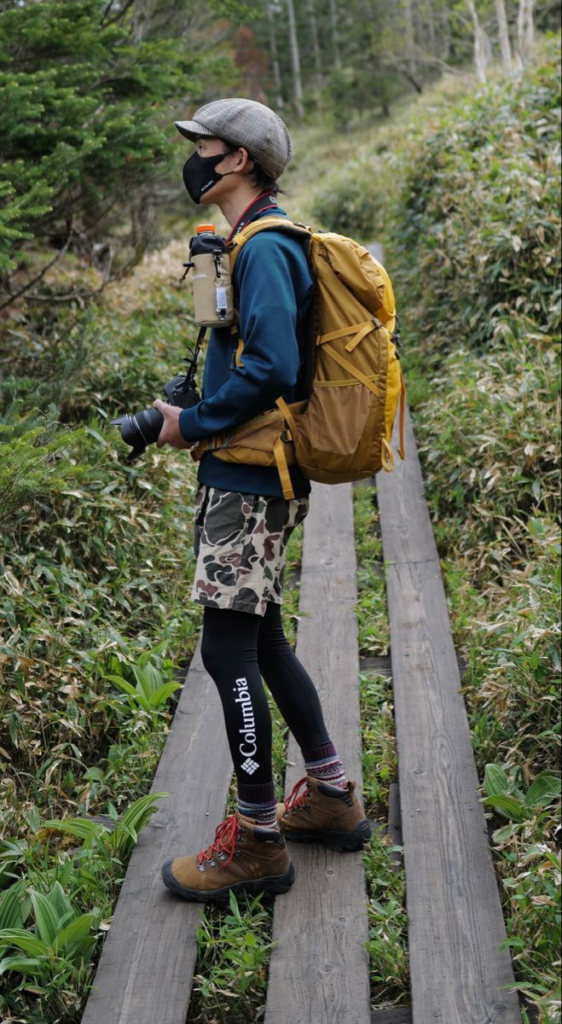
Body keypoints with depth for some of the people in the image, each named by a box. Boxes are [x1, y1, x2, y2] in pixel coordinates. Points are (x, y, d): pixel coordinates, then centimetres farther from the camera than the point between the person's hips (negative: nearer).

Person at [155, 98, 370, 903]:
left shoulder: (264, 248, -15)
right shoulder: (258, 244, 17)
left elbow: (272, 366, -26)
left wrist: (194, 424, -14)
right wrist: (193, 420, 13)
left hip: (252, 481, -10)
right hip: (251, 476, 10)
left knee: (228, 648, -5)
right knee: (259, 640, 17)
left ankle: (257, 840, 5)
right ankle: (330, 795, 28)